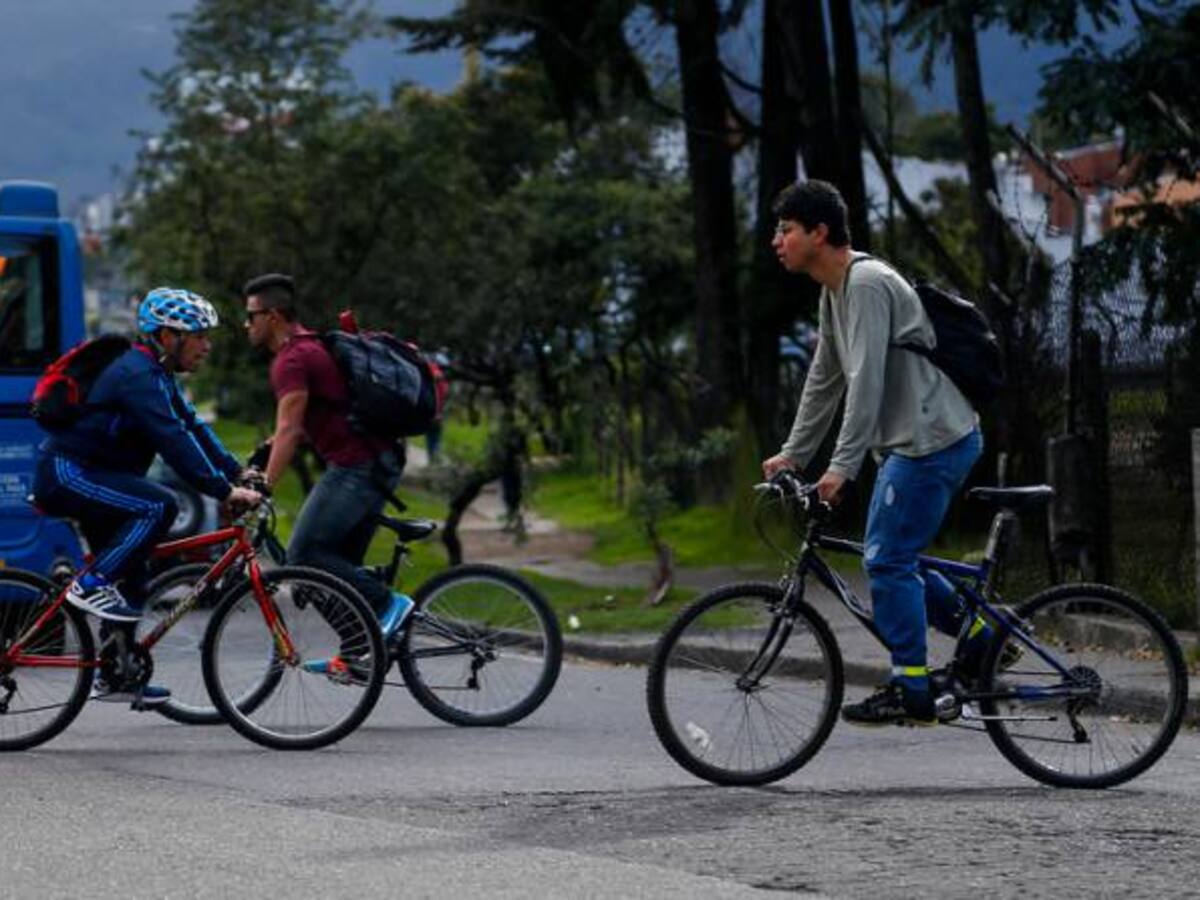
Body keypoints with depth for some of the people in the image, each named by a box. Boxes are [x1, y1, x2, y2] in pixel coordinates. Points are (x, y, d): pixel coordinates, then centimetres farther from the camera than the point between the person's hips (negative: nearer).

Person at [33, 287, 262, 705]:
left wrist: (237, 473, 1)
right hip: (66, 473, -10)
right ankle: (90, 586, -16)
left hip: (87, 477, 10)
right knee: (158, 506, -26)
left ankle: (115, 677, 17)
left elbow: (193, 428, 12)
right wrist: (224, 491, -35)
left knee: (131, 575, 9)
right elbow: (173, 441, -31)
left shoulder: (158, 375, 13)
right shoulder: (137, 376, -21)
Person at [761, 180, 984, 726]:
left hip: (932, 441, -10)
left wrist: (843, 466, -27)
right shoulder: (834, 293, 14)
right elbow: (824, 381, 21)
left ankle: (911, 691, -5)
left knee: (887, 559, -10)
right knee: (891, 558, 14)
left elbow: (867, 380, -25)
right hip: (909, 442, 10)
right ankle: (981, 637, 23)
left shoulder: (868, 284, -18)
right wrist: (792, 454, 21)